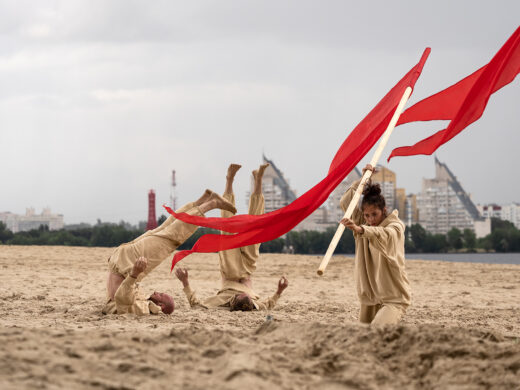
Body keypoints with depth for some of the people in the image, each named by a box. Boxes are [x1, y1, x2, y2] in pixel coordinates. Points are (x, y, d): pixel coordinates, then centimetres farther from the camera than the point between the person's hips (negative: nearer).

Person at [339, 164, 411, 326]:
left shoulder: (395, 226, -9)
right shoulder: (363, 223, 10)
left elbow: (384, 235, -32)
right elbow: (345, 202, 4)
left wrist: (359, 229, -50)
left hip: (393, 298, -7)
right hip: (369, 296, 7)